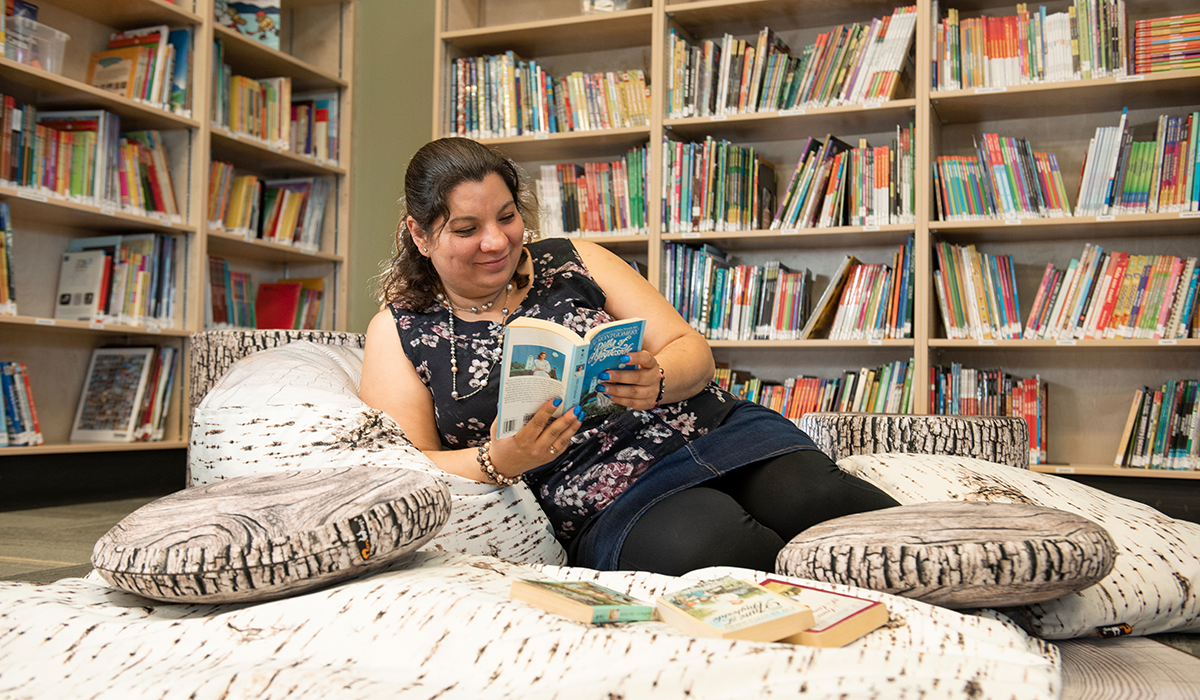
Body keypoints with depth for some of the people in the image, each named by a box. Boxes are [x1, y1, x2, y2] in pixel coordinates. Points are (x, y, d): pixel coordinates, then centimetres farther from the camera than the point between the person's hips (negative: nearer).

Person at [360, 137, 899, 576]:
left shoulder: (572, 261, 12)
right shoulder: (398, 332, 7)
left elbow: (693, 352, 9)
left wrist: (657, 382, -15)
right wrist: (498, 462, -19)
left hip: (715, 430, 3)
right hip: (608, 505, -2)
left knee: (817, 500, -29)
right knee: (710, 548, -34)